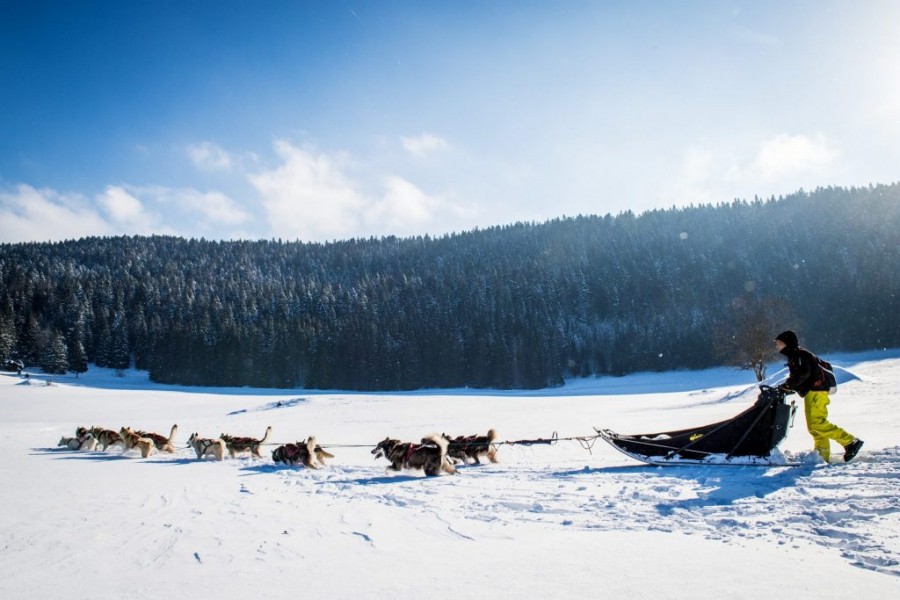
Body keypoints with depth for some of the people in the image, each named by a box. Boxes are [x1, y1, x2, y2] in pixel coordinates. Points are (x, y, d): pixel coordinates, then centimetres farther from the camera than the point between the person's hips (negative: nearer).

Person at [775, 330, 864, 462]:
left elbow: (803, 374, -23)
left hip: (816, 392, -10)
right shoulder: (793, 356, 21)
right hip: (811, 393, 10)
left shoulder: (799, 354, -10)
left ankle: (850, 442, -13)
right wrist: (786, 387, 6)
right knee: (813, 426, 8)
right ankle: (822, 455, 9)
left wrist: (787, 386, -25)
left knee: (817, 423, -18)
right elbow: (795, 377, 21)